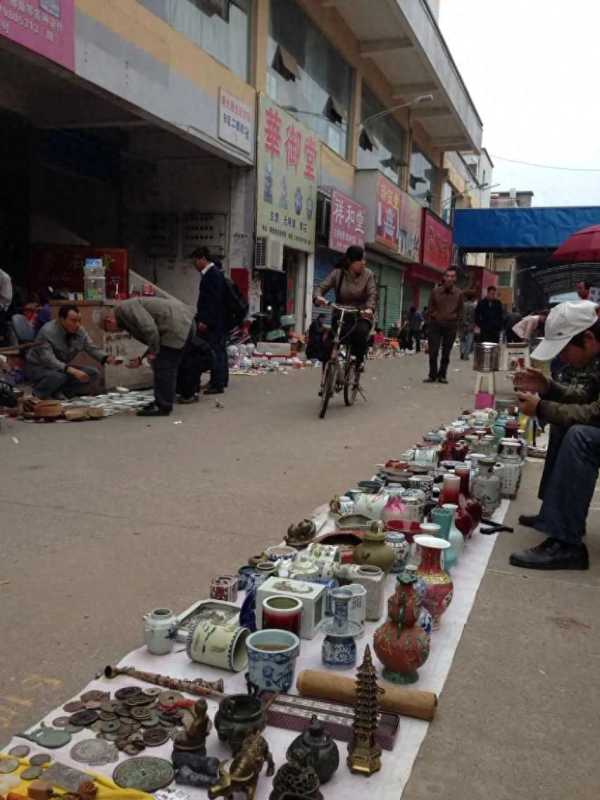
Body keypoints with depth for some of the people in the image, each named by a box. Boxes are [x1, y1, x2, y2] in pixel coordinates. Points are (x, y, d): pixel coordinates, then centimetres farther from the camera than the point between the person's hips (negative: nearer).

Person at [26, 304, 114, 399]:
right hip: (38, 367, -6)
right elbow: (48, 359, -36)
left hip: (62, 367, 7)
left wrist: (107, 358, -26)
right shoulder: (48, 331, -26)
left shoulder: (80, 331, -9)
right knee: (58, 376, -39)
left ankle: (58, 392, -1)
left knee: (93, 373, -11)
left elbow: (92, 349, -3)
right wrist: (71, 370, -49)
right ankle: (37, 394, -8)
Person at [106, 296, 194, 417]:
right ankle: (161, 402, 25)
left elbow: (149, 327, -21)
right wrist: (141, 359, 17)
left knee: (163, 367, -6)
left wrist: (153, 352, -14)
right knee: (167, 368, 17)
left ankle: (163, 407, -1)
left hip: (177, 326, -11)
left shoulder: (124, 308, -7)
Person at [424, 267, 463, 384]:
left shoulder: (459, 293, -2)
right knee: (433, 352, -3)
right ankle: (432, 375, 6)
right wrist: (435, 315, 0)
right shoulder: (436, 291, -1)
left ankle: (442, 375, 13)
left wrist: (453, 318, -1)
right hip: (435, 324, 0)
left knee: (446, 353, 4)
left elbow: (460, 311, 8)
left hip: (450, 326, 0)